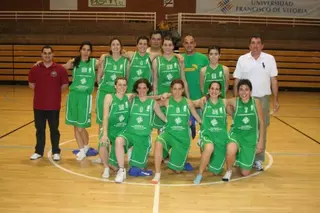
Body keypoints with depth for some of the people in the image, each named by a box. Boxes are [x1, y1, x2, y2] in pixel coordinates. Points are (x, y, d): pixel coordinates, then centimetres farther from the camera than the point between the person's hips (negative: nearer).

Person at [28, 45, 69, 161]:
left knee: (54, 129, 7)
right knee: (39, 129, 12)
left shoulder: (60, 69, -5)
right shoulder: (35, 69, 0)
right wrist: (41, 91, 4)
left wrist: (54, 91, 1)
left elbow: (65, 85, 1)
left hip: (54, 105, -2)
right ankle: (39, 151, 25)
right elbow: (31, 84, 10)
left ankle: (56, 152, 18)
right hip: (38, 105, 2)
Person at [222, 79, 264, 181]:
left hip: (251, 137, 1)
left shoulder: (256, 102, -7)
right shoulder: (234, 102, -9)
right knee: (231, 150, -40)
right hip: (236, 134, -1)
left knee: (245, 173, 4)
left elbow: (261, 123, -1)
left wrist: (260, 141, -2)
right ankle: (229, 171, -6)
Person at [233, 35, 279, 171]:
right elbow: (236, 81, 3)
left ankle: (258, 160, 17)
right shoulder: (242, 59, 1)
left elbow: (273, 80, 3)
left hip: (263, 99, 0)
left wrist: (275, 100, 0)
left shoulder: (269, 59, 2)